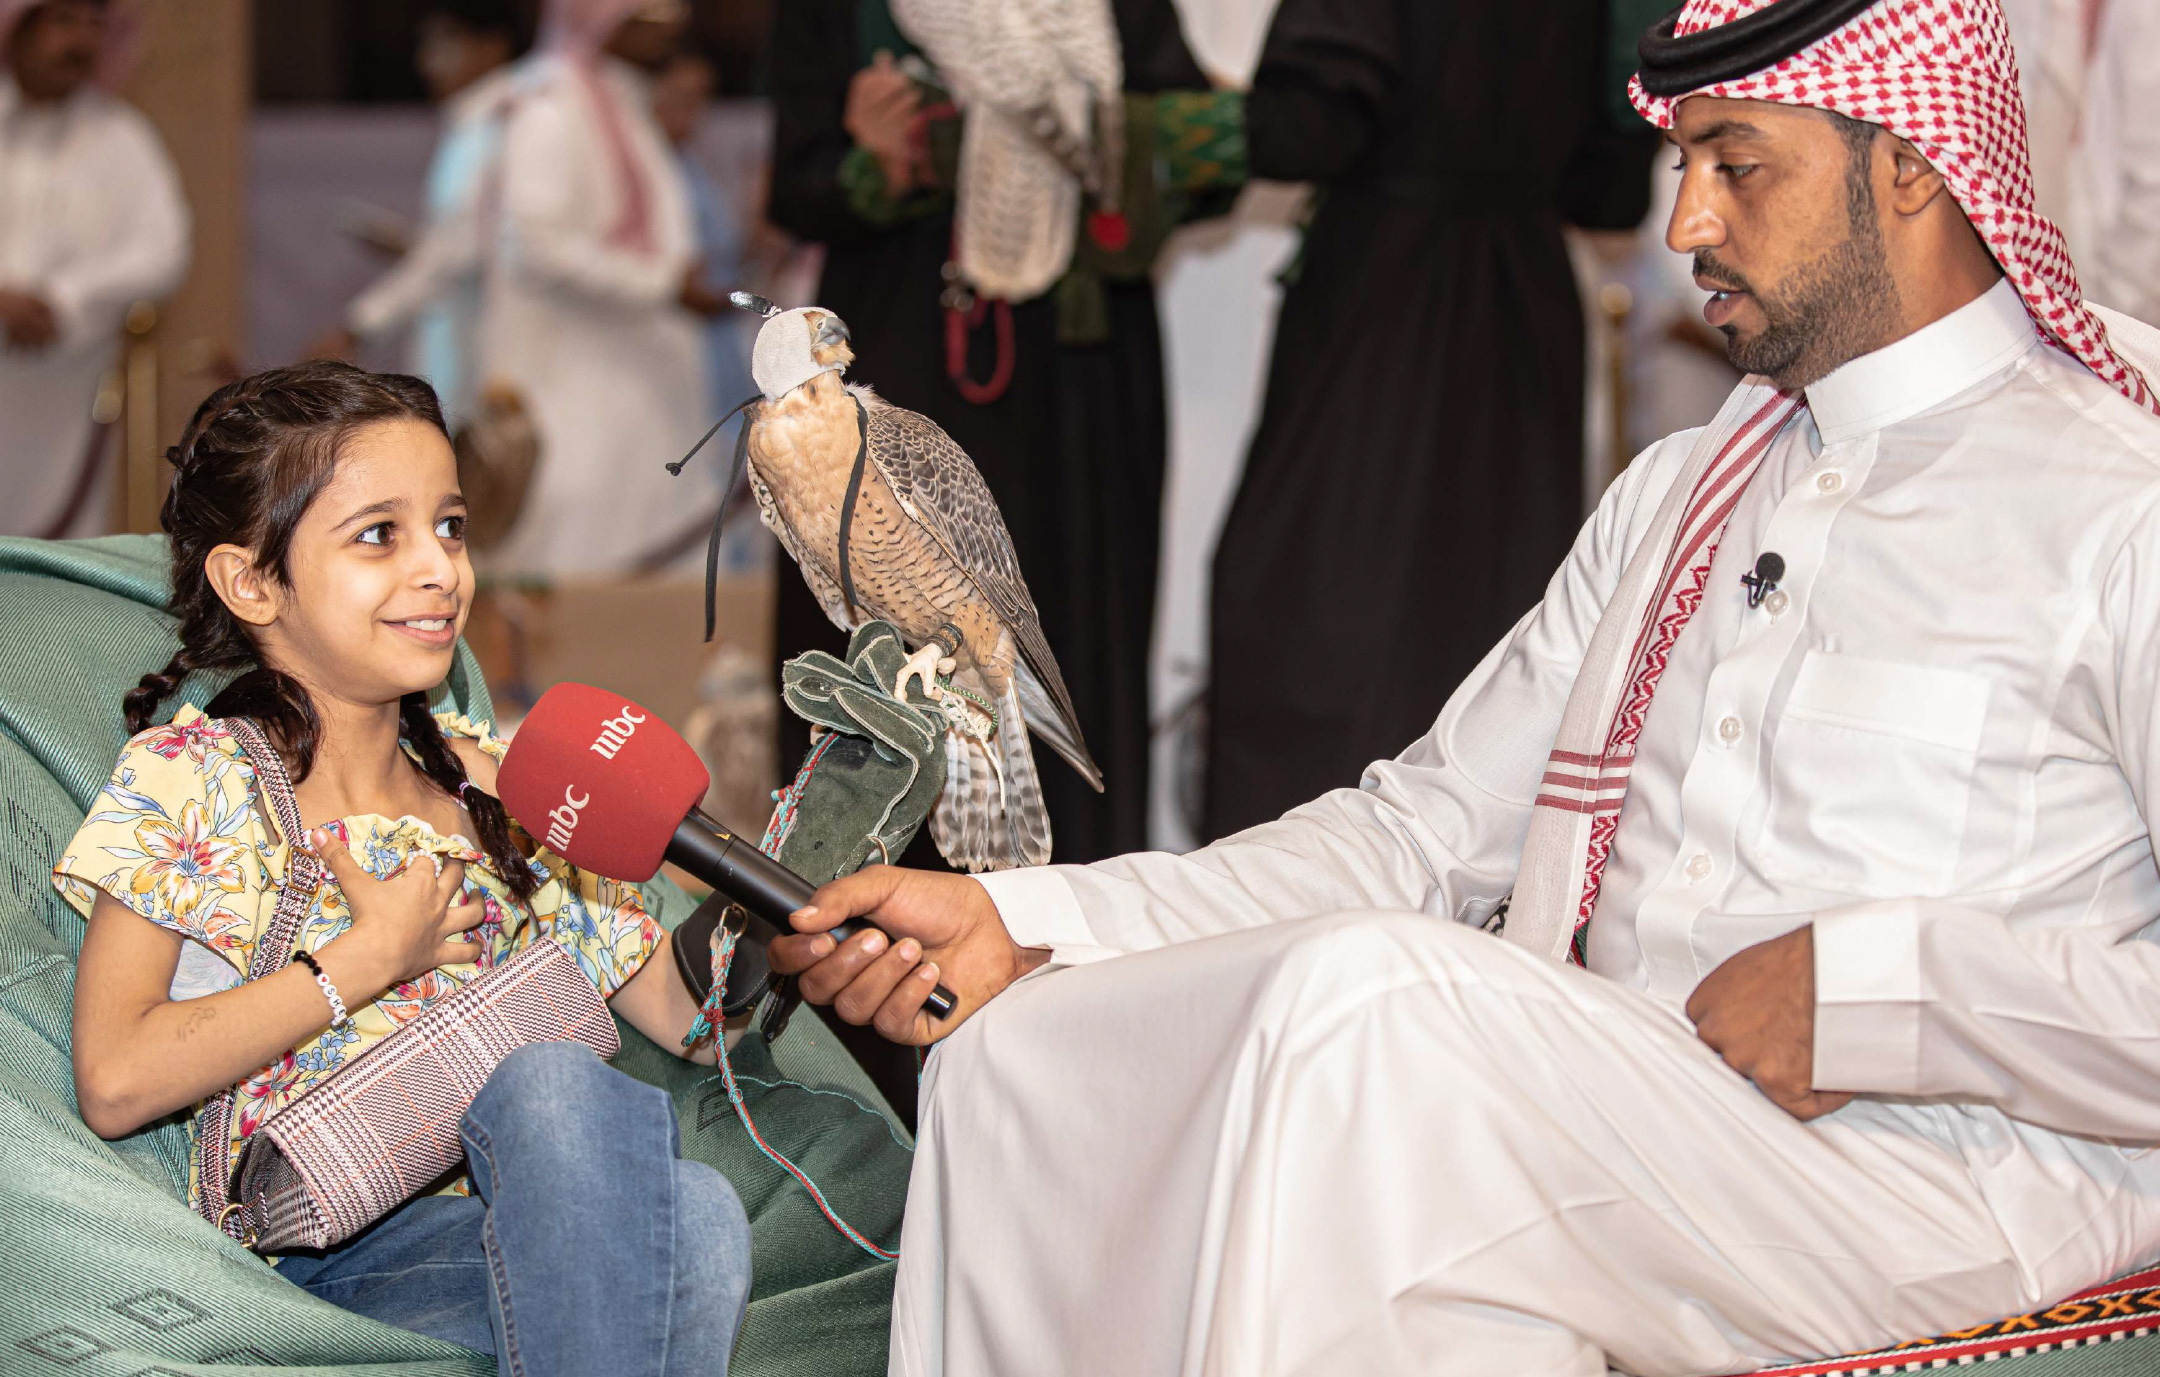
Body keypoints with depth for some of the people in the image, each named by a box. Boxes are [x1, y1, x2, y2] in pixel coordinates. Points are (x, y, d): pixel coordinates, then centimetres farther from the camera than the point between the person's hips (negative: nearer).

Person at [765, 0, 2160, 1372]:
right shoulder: (1675, 496, 21)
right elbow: (1426, 830, 18)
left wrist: (1864, 990, -20)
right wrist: (1017, 924, 7)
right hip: (1601, 1145, 7)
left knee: (1365, 988, -30)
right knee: (1021, 1058, -9)